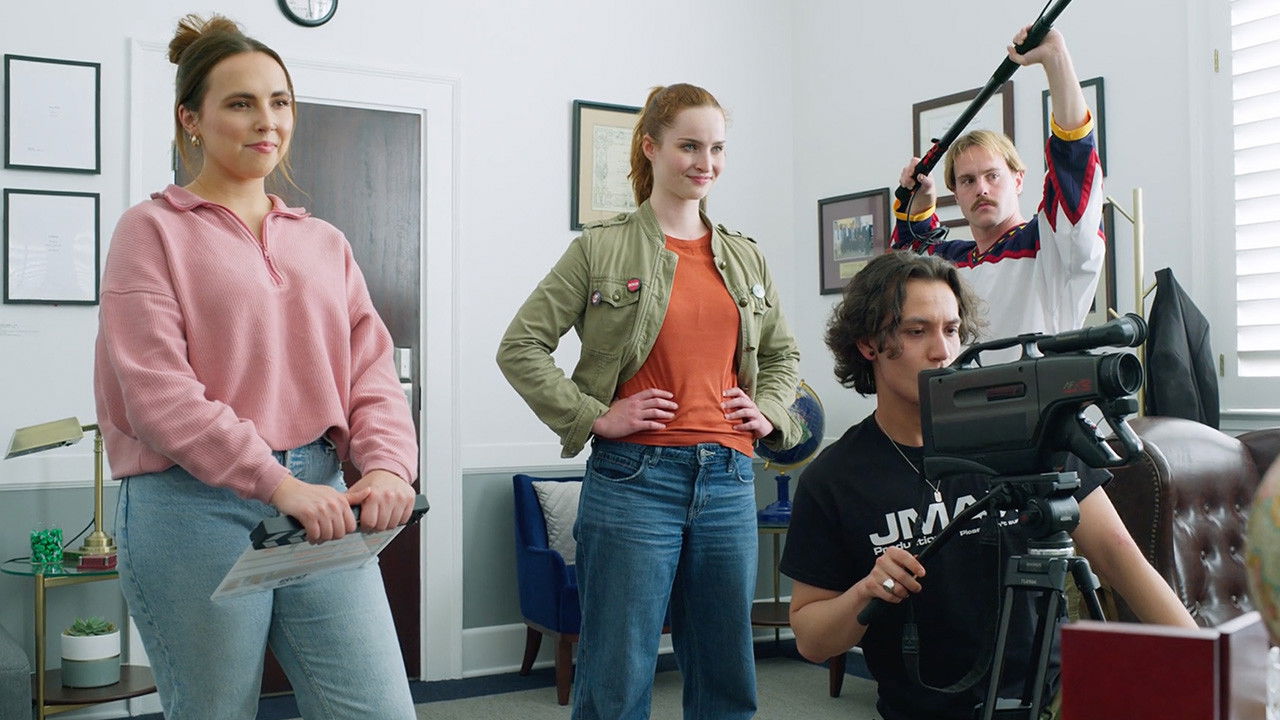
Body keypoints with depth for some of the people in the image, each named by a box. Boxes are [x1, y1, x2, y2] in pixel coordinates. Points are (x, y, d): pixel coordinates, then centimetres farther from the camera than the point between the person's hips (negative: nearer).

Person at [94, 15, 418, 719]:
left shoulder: (324, 242, 15)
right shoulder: (154, 228, 0)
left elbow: (371, 371, 8)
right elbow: (156, 391, -11)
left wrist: (386, 464, -13)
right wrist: (276, 483, -20)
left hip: (321, 503, 4)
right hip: (195, 507, -4)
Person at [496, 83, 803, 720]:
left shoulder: (745, 258, 14)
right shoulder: (601, 248, -1)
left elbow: (782, 353, 27)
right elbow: (520, 347, -3)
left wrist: (770, 412, 9)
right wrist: (593, 417, -10)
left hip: (729, 481, 5)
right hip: (634, 479, -5)